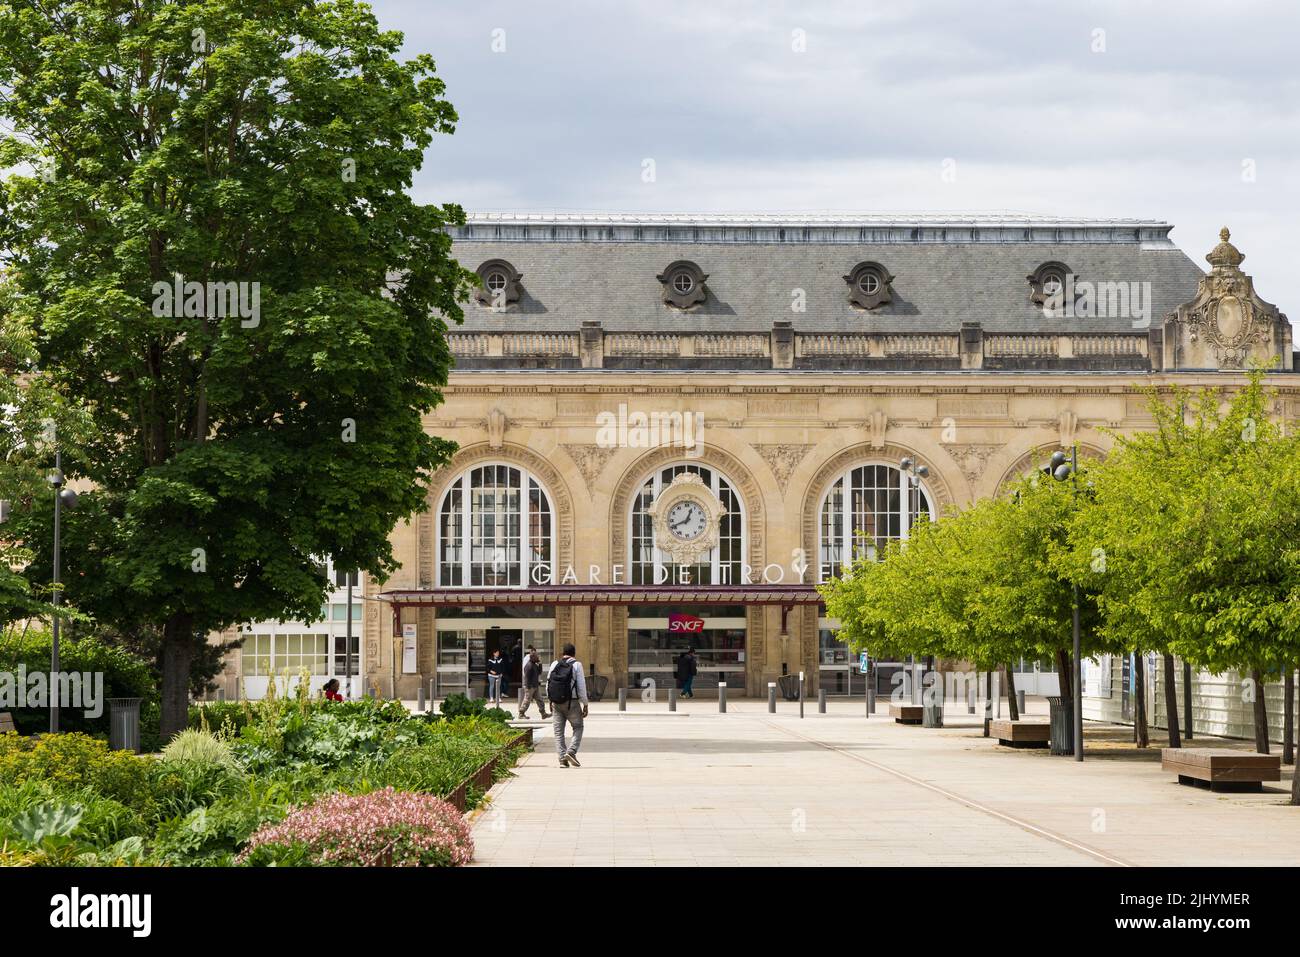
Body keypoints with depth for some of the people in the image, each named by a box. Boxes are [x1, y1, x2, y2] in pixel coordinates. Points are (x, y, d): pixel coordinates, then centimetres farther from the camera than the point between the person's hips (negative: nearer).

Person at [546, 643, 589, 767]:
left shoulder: (554, 664, 7)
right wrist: (585, 705, -2)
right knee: (578, 728, 10)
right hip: (571, 702, -3)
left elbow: (548, 684, 10)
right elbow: (581, 686, -8)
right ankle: (571, 751, -10)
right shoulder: (576, 665, -4)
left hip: (556, 703, 3)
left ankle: (562, 759, 0)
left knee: (558, 731, 8)